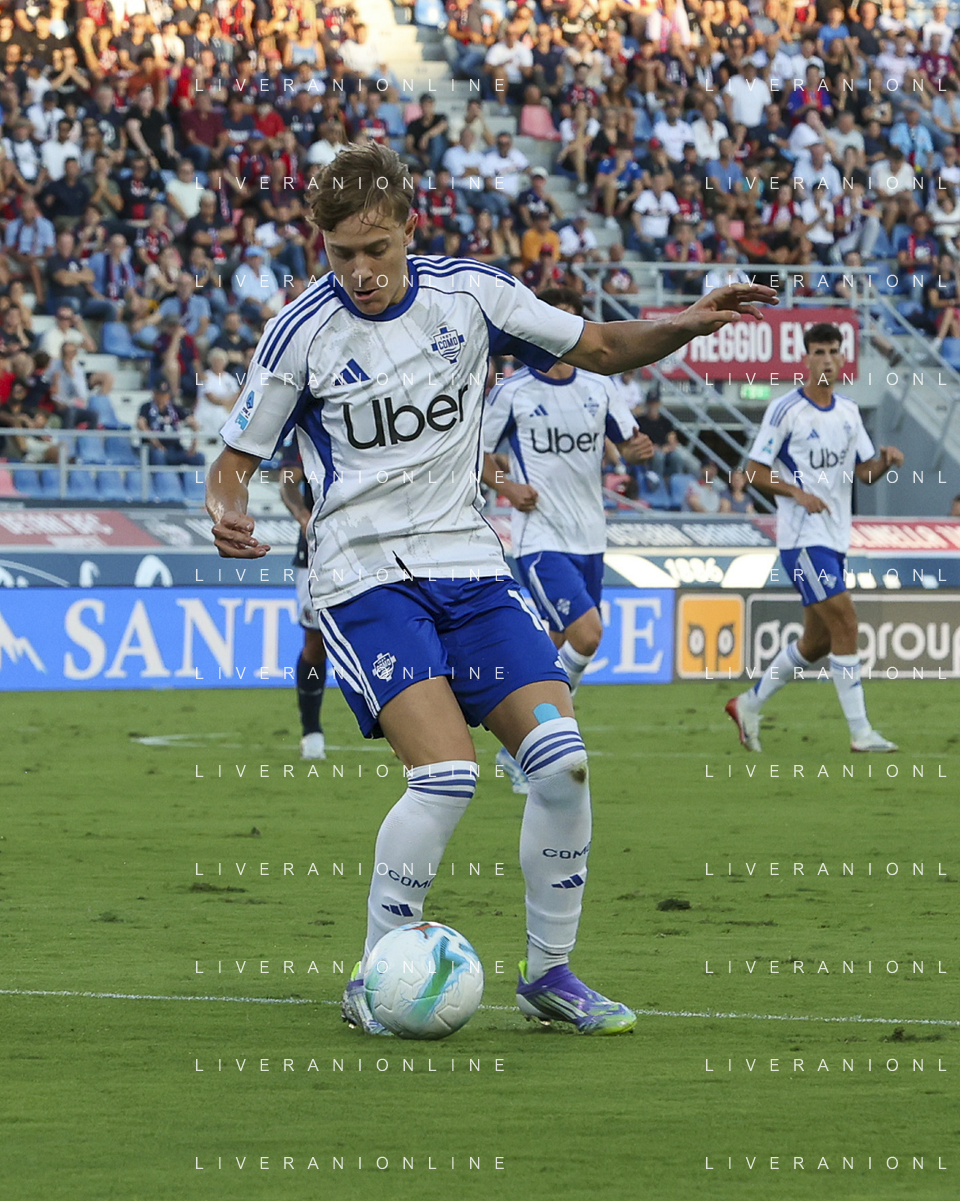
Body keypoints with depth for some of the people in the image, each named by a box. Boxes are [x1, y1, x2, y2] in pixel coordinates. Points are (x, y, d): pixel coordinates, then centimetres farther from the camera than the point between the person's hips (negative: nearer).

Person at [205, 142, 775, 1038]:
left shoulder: (467, 294, 1)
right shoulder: (301, 333, -8)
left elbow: (600, 349, 11)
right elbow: (233, 462, -1)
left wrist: (688, 326, -8)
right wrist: (228, 514, -24)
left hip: (467, 564, 4)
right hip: (365, 581, -4)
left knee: (561, 761, -10)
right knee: (447, 775, -22)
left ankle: (549, 973, 8)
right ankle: (375, 987, -6)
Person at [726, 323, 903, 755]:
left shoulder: (848, 411, 12)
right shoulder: (785, 410, -8)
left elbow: (864, 471, 16)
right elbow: (754, 472, -7)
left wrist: (885, 460, -5)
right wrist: (799, 493, -20)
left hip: (836, 538, 8)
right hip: (802, 537, -8)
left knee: (818, 641, 11)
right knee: (844, 622, -16)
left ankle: (749, 705, 28)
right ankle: (860, 732, -14)